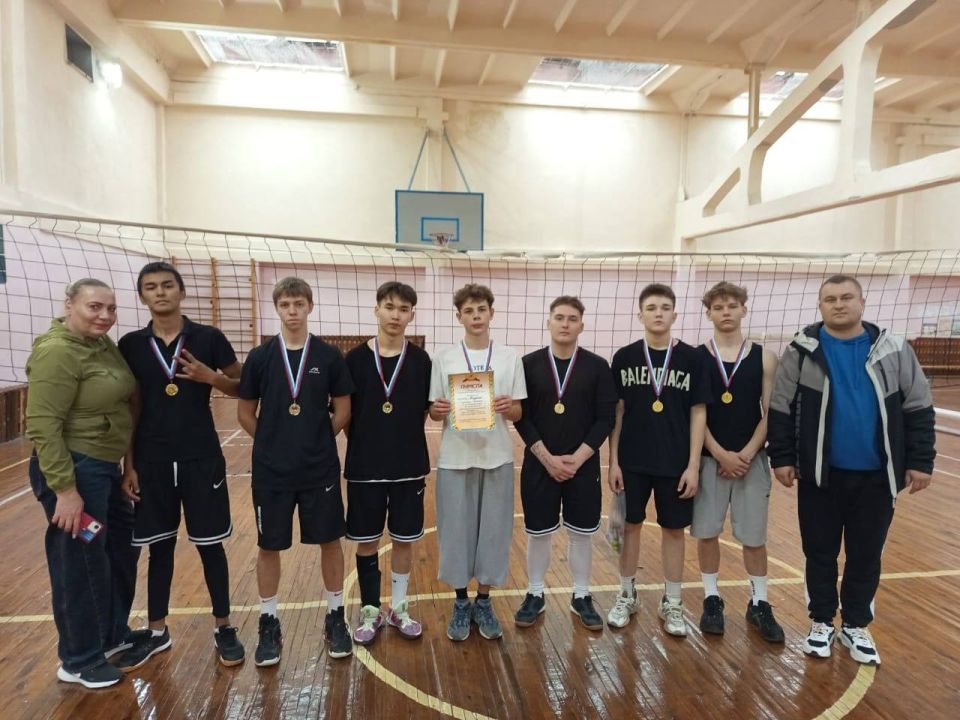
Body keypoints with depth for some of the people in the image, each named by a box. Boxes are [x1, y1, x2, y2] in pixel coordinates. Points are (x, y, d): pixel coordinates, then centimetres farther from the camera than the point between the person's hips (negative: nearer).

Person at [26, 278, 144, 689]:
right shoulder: (57, 352, -19)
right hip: (74, 469, -9)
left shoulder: (103, 344, 8)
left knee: (122, 549, 21)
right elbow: (43, 426, -22)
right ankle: (79, 661, 24)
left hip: (105, 466, 10)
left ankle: (113, 634, 40)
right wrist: (64, 488, -23)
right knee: (81, 565, 5)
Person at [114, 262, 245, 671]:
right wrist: (128, 464, 2)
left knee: (210, 544, 7)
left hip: (202, 459, -2)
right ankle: (157, 632, 30)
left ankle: (224, 628, 23)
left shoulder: (209, 338, -4)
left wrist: (211, 377, -17)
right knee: (159, 546, 13)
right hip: (151, 462, 2)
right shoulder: (130, 345, 2)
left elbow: (242, 387, 2)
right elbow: (131, 409, 5)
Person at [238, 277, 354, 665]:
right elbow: (245, 413, 4)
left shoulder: (329, 356, -3)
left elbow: (343, 410, 3)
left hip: (321, 469, 0)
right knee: (269, 546, 10)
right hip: (271, 471, 0)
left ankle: (335, 617, 27)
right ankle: (269, 624, 28)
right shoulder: (260, 357, -3)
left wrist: (318, 441, 2)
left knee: (330, 541, 9)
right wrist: (273, 443, 3)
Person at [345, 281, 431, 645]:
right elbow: (345, 413, 2)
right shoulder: (356, 358, -5)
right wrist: (364, 443, -2)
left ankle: (399, 608, 31)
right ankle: (370, 611, 28)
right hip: (365, 466, 0)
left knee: (404, 540, 12)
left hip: (410, 465, 1)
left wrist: (402, 439, -2)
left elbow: (425, 411, 5)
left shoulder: (420, 360, -3)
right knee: (367, 542, 10)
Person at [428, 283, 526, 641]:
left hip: (496, 458, 1)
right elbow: (434, 412, 2)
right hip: (455, 459, 0)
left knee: (494, 529, 8)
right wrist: (439, 410, -20)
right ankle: (461, 603, 25)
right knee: (456, 529, 6)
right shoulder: (444, 357, 1)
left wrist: (507, 408, -20)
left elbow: (517, 414, 2)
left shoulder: (510, 358, 2)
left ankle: (483, 602, 26)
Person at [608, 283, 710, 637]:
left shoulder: (691, 358, -2)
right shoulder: (624, 357, -1)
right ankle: (627, 596, 27)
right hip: (632, 461, 1)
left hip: (676, 463, 0)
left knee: (673, 529, 9)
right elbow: (616, 412, 1)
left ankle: (672, 603, 25)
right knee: (630, 525, 10)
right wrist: (613, 461, -2)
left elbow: (698, 413, -1)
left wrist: (693, 465, -5)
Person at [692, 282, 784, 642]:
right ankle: (712, 599, 24)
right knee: (706, 532, 7)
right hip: (709, 458, 0)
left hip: (751, 459, 1)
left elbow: (770, 413, -1)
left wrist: (746, 454, -10)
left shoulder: (764, 358, 0)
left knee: (754, 536, 8)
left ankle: (759, 604, 25)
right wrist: (721, 454, -12)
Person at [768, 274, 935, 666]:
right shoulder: (802, 350, -3)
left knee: (866, 555, 13)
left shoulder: (893, 350, 1)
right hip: (820, 474, -1)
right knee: (820, 552, 10)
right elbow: (780, 409, -2)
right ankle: (822, 621, 28)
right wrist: (782, 457, -5)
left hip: (877, 475, 1)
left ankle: (856, 625, 30)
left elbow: (918, 409, 4)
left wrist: (920, 461, 0)